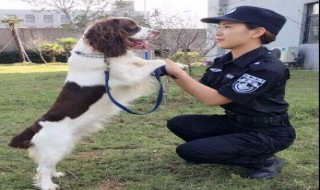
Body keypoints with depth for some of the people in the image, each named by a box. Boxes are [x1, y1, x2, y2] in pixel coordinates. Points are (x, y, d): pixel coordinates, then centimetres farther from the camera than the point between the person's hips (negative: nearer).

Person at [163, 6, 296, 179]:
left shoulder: (268, 68, -26)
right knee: (178, 124, -1)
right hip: (234, 122, 8)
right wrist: (173, 72, -10)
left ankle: (264, 161, -3)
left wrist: (178, 72, -26)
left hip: (267, 133, -8)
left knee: (189, 151, -17)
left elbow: (214, 98, -28)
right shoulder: (223, 62, -2)